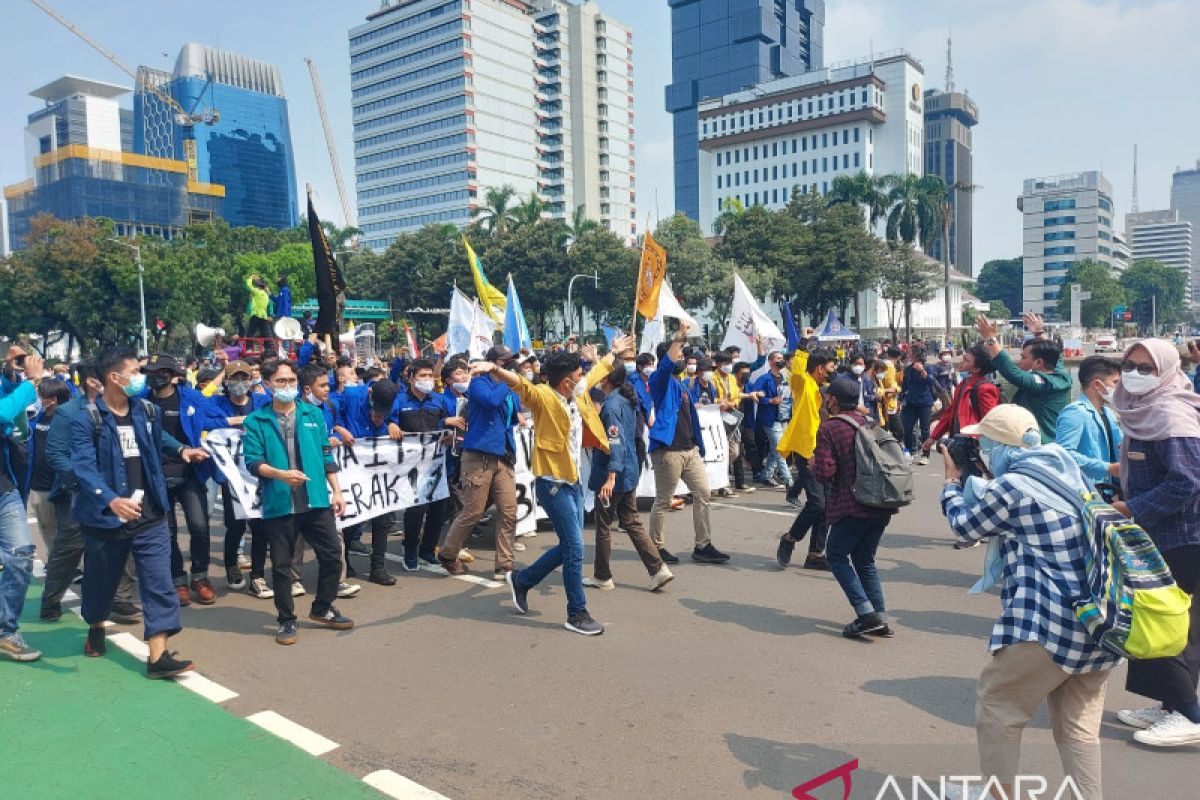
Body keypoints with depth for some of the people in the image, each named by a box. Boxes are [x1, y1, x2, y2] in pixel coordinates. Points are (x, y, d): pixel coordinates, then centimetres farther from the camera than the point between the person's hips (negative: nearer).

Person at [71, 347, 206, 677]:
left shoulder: (148, 411, 5)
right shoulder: (86, 420, -12)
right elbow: (84, 467, -24)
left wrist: (181, 450, 9)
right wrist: (111, 499, -39)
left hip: (150, 516, 3)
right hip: (106, 518, -3)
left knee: (159, 584, -6)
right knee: (101, 581, 18)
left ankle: (158, 657, -5)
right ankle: (96, 629, 49)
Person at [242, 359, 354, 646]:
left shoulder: (314, 414, 9)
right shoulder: (256, 421, 1)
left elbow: (326, 456, 11)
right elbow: (253, 462, -8)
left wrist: (336, 491, 8)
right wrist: (281, 474, -25)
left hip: (316, 500, 3)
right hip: (278, 504, -2)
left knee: (332, 554, 6)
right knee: (281, 564, 6)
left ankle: (322, 609, 27)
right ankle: (287, 620, 23)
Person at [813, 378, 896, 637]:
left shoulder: (829, 429, -8)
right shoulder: (870, 423, 13)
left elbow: (824, 473, -14)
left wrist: (814, 463, 6)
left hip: (853, 507, -7)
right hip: (881, 506, 7)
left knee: (836, 555, 8)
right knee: (865, 560, 18)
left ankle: (866, 613, -4)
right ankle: (880, 619, 13)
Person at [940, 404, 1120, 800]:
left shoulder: (1011, 485, -14)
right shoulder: (1068, 471, 10)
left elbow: (965, 526, 3)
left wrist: (953, 480, 18)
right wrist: (974, 481, 24)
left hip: (1049, 623, -8)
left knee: (996, 704, 10)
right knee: (1078, 725, 16)